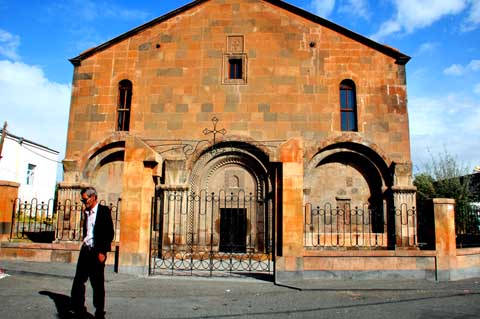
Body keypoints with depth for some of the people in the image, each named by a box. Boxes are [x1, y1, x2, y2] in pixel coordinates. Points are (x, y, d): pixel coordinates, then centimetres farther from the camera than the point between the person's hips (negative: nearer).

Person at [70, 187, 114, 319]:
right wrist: (84, 246, 11)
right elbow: (86, 232, 17)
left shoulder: (104, 211, -8)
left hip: (97, 252, -7)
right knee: (78, 281, 7)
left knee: (98, 284, 2)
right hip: (85, 250, 7)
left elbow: (109, 233, -12)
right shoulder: (87, 212, 14)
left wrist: (103, 252, -16)